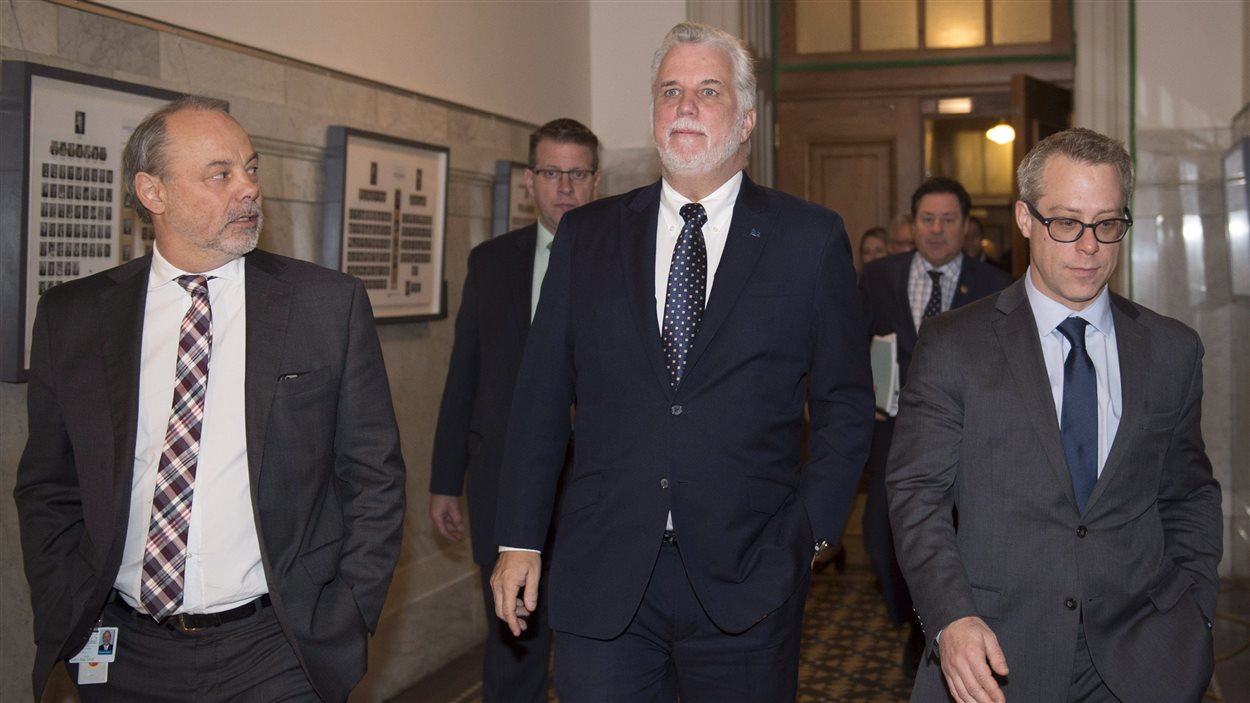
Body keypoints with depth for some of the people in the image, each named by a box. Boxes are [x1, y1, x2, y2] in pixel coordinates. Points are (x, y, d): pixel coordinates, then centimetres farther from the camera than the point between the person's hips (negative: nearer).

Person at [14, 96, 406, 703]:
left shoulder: (330, 305, -4)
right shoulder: (71, 316, 1)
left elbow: (374, 477, -1)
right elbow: (47, 488, 8)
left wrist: (345, 624, -6)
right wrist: (65, 629, 0)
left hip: (277, 652, -2)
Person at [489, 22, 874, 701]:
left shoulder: (810, 238, 2)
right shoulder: (586, 234, 7)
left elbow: (845, 403, 4)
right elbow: (541, 395, 8)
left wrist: (806, 535, -4)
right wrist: (519, 540, 6)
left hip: (745, 577, -1)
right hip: (601, 579, 2)